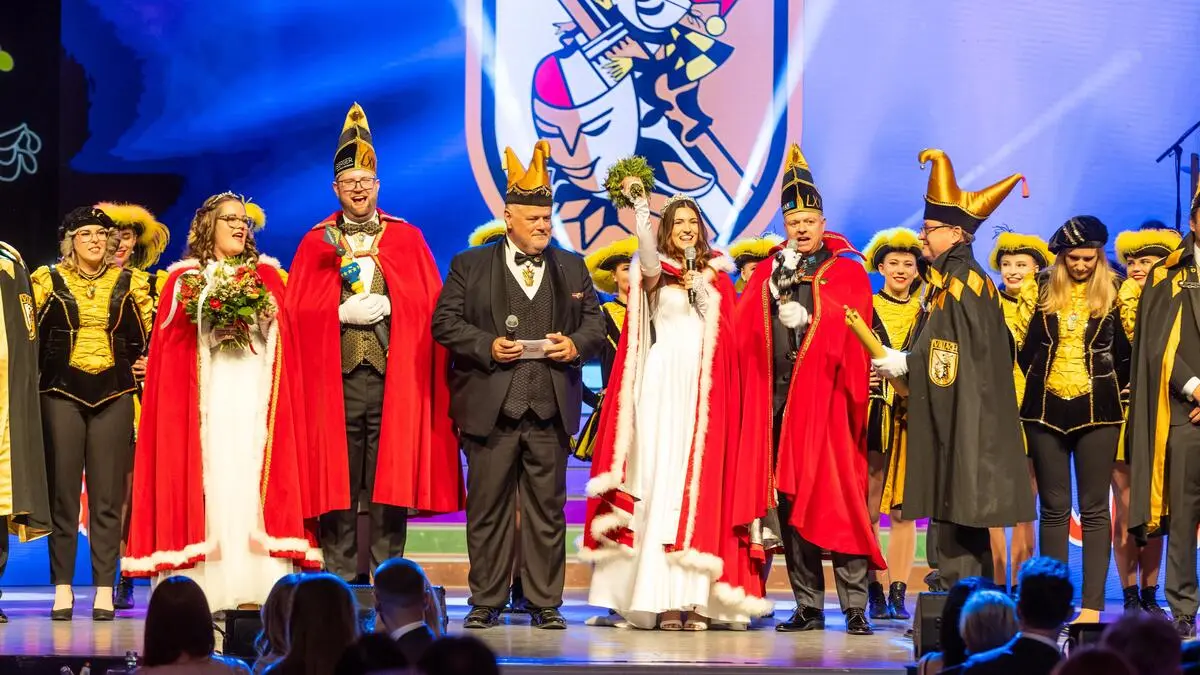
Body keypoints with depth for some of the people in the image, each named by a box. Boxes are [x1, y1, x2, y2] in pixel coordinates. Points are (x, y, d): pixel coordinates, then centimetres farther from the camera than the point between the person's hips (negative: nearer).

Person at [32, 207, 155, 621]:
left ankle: (105, 589, 1)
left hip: (113, 395, 1)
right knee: (63, 490, -2)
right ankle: (62, 589, 2)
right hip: (62, 393, -1)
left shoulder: (129, 283, 10)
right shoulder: (48, 280, 6)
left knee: (107, 494, -2)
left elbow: (147, 338, 12)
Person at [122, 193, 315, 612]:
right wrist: (212, 320, -11)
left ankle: (251, 591, -11)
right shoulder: (185, 279, 11)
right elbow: (170, 342, 4)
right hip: (205, 398, -1)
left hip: (254, 397, 1)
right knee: (208, 478, -8)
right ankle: (201, 590, -10)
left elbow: (283, 338, 13)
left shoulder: (266, 276, 17)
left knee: (250, 480, -7)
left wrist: (265, 318, -6)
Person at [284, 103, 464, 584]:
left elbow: (428, 303, 7)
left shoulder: (407, 239, 12)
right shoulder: (316, 244, 12)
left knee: (390, 482, -3)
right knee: (337, 485, -1)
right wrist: (343, 312, -8)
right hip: (334, 379, 0)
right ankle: (339, 589, 3)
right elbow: (298, 310, 5)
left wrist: (387, 306, -8)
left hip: (394, 377, 0)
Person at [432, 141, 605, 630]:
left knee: (547, 508, 3)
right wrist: (487, 346, -13)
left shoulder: (571, 268, 15)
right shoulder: (470, 265, 7)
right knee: (488, 507, 2)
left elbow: (595, 324, 14)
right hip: (490, 407, -2)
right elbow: (445, 321, 0)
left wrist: (577, 345, -7)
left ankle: (545, 603, 9)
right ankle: (486, 601, 10)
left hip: (551, 408, 2)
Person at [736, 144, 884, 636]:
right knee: (789, 501, 4)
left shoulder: (846, 272, 5)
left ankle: (855, 607, -4)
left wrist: (806, 317, -17)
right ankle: (808, 607, 10)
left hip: (826, 396, -4)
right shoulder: (768, 273, 15)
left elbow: (851, 336, -7)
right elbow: (742, 332, 6)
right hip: (778, 399, 4)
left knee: (837, 499, -6)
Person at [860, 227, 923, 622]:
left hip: (911, 417, 1)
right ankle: (876, 593, -2)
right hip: (872, 412, -1)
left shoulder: (925, 314, 12)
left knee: (903, 509, 0)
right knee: (870, 507, -5)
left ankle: (899, 593, 1)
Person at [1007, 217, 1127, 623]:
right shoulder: (1039, 290, 4)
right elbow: (1017, 343, 9)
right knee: (1054, 508, 4)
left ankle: (1092, 605, -4)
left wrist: (1111, 388, 4)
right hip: (1046, 409, 2)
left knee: (1095, 509, -2)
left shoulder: (1113, 293, 2)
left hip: (1096, 410, -1)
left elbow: (1127, 351, 6)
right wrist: (1036, 379, 9)